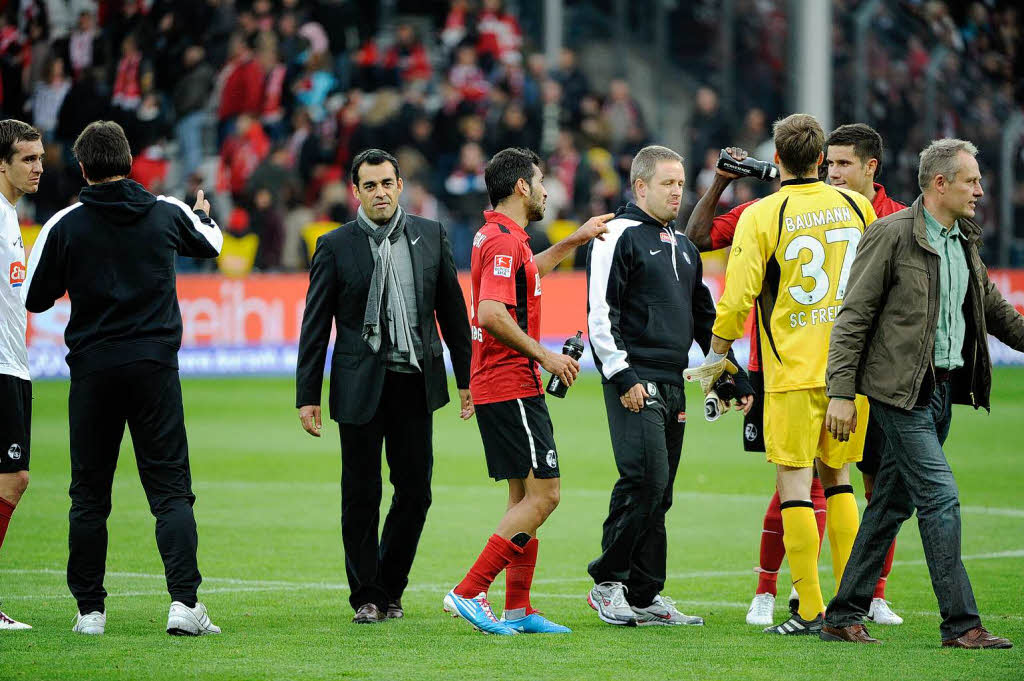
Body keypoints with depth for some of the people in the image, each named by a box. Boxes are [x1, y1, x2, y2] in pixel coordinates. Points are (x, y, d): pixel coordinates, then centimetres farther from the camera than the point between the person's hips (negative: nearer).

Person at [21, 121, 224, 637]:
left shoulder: (64, 225, -4)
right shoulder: (168, 213, 3)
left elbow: (34, 298, 5)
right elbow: (211, 243, 26)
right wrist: (205, 215, 48)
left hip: (92, 370, -1)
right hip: (155, 366, 1)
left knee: (89, 494, 8)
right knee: (171, 489, 0)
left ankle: (90, 608, 9)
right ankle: (184, 602, -13)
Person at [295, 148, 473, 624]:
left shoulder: (431, 236, 6)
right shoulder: (335, 246, -1)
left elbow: (452, 310, 12)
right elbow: (315, 326, 0)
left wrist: (467, 378, 10)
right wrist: (307, 396, -4)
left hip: (416, 383, 2)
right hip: (360, 386, -2)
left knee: (415, 491, 3)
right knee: (361, 495, 1)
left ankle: (390, 588, 19)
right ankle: (366, 596, 12)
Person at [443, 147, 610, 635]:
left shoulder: (496, 237, 16)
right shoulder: (505, 241, -16)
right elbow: (493, 313, -28)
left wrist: (575, 239, 38)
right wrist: (544, 356, -20)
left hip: (496, 387, 11)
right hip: (512, 387, -11)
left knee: (525, 496, 12)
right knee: (542, 494, -11)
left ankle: (518, 611, 11)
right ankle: (469, 592, -14)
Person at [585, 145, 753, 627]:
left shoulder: (683, 247, 21)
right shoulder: (620, 237, -4)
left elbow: (704, 318, 28)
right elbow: (600, 314, -10)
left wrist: (735, 377, 22)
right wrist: (622, 377, -17)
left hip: (672, 385, 8)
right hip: (634, 385, -8)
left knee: (658, 492, 6)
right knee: (645, 483, -16)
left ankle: (645, 596, 9)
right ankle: (607, 582, -6)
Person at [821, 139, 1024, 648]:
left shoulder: (964, 241, 14)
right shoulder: (892, 235, -10)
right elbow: (853, 317, -10)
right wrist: (840, 392, -14)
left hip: (943, 389, 8)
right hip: (902, 390, -8)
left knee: (893, 502, 10)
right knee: (940, 496, -12)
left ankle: (843, 617, 16)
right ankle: (960, 623, -10)